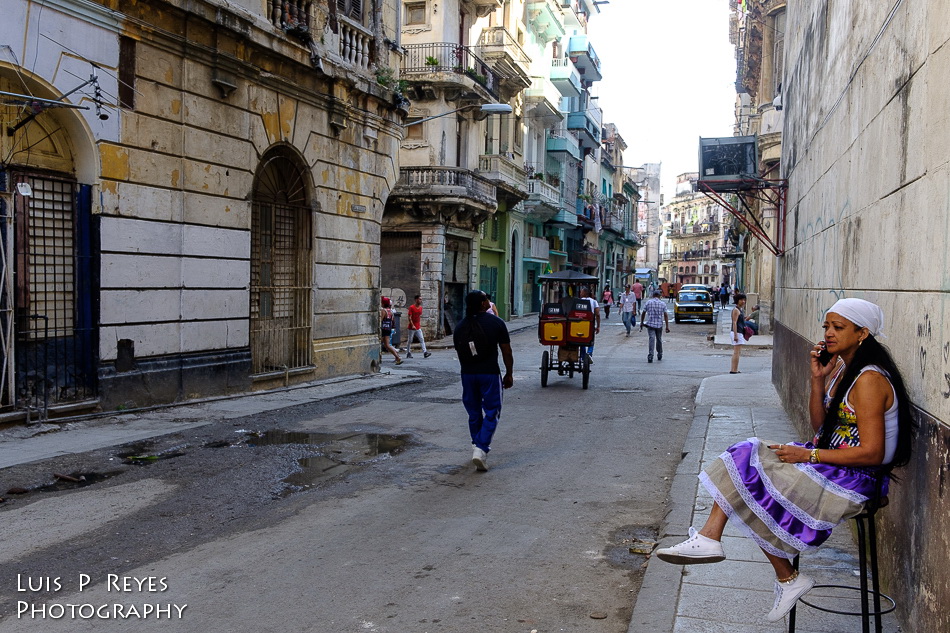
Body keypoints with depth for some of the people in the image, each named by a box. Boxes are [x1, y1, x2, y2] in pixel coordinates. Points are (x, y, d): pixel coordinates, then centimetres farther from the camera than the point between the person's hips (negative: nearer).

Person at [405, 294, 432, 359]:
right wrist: (412, 325, -21)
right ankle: (408, 353, 16)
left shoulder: (420, 307, 8)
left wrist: (420, 324, 13)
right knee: (410, 340, 5)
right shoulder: (411, 307, -11)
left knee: (422, 339, -6)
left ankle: (425, 352, -13)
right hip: (412, 327, -6)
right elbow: (409, 317, -14)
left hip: (418, 327, 6)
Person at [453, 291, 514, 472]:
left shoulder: (460, 327, 6)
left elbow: (459, 353, 12)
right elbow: (506, 352, -2)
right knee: (491, 412, 2)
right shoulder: (496, 323, -4)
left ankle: (477, 447, 26)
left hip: (467, 375, 4)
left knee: (474, 413, 16)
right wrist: (509, 374, 8)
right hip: (490, 374, -4)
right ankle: (481, 449, -11)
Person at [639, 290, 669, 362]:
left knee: (652, 339, -9)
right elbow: (665, 315, -3)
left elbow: (643, 314, 3)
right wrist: (667, 326, -3)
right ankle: (659, 355, 29)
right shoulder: (663, 304, 2)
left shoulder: (648, 302, 1)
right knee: (659, 339, 16)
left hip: (650, 324, -1)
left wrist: (641, 323, 14)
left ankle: (650, 355, -25)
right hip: (659, 324, 1)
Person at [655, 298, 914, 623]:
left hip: (854, 478, -10)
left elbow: (872, 452, -23)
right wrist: (818, 379, -1)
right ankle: (709, 537, -13)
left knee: (753, 487, -14)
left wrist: (808, 455, -19)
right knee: (747, 453, -4)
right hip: (829, 460, 10)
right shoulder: (840, 366, 10)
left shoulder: (869, 380, -20)